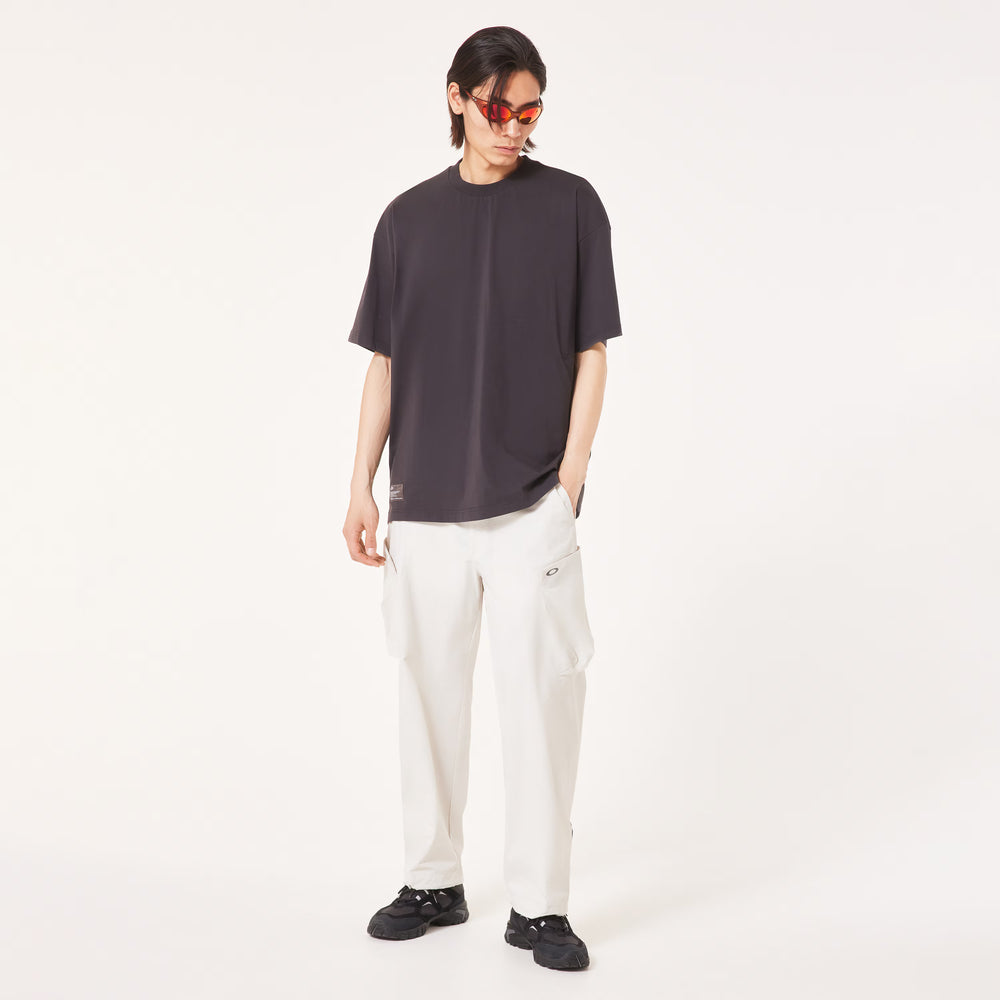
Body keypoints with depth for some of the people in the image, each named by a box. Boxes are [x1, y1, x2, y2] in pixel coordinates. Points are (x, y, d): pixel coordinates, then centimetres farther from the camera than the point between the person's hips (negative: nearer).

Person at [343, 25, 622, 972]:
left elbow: (591, 354, 1)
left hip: (531, 504, -3)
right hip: (425, 505, 3)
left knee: (542, 694, -2)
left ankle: (538, 903, 10)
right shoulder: (408, 217, 9)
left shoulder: (569, 203, 2)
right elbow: (385, 363, 11)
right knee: (428, 690, 9)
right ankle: (433, 882, 25)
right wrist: (361, 487, 5)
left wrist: (569, 485, -7)